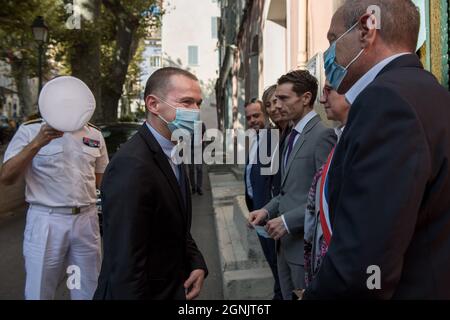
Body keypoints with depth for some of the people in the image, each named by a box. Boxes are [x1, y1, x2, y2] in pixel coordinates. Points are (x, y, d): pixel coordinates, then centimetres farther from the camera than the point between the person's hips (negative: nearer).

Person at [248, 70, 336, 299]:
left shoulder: (323, 135, -16)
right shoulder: (292, 136, 13)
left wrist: (288, 221, -20)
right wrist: (268, 210, 3)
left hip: (307, 244, -8)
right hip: (286, 243, 8)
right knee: (289, 297, 19)